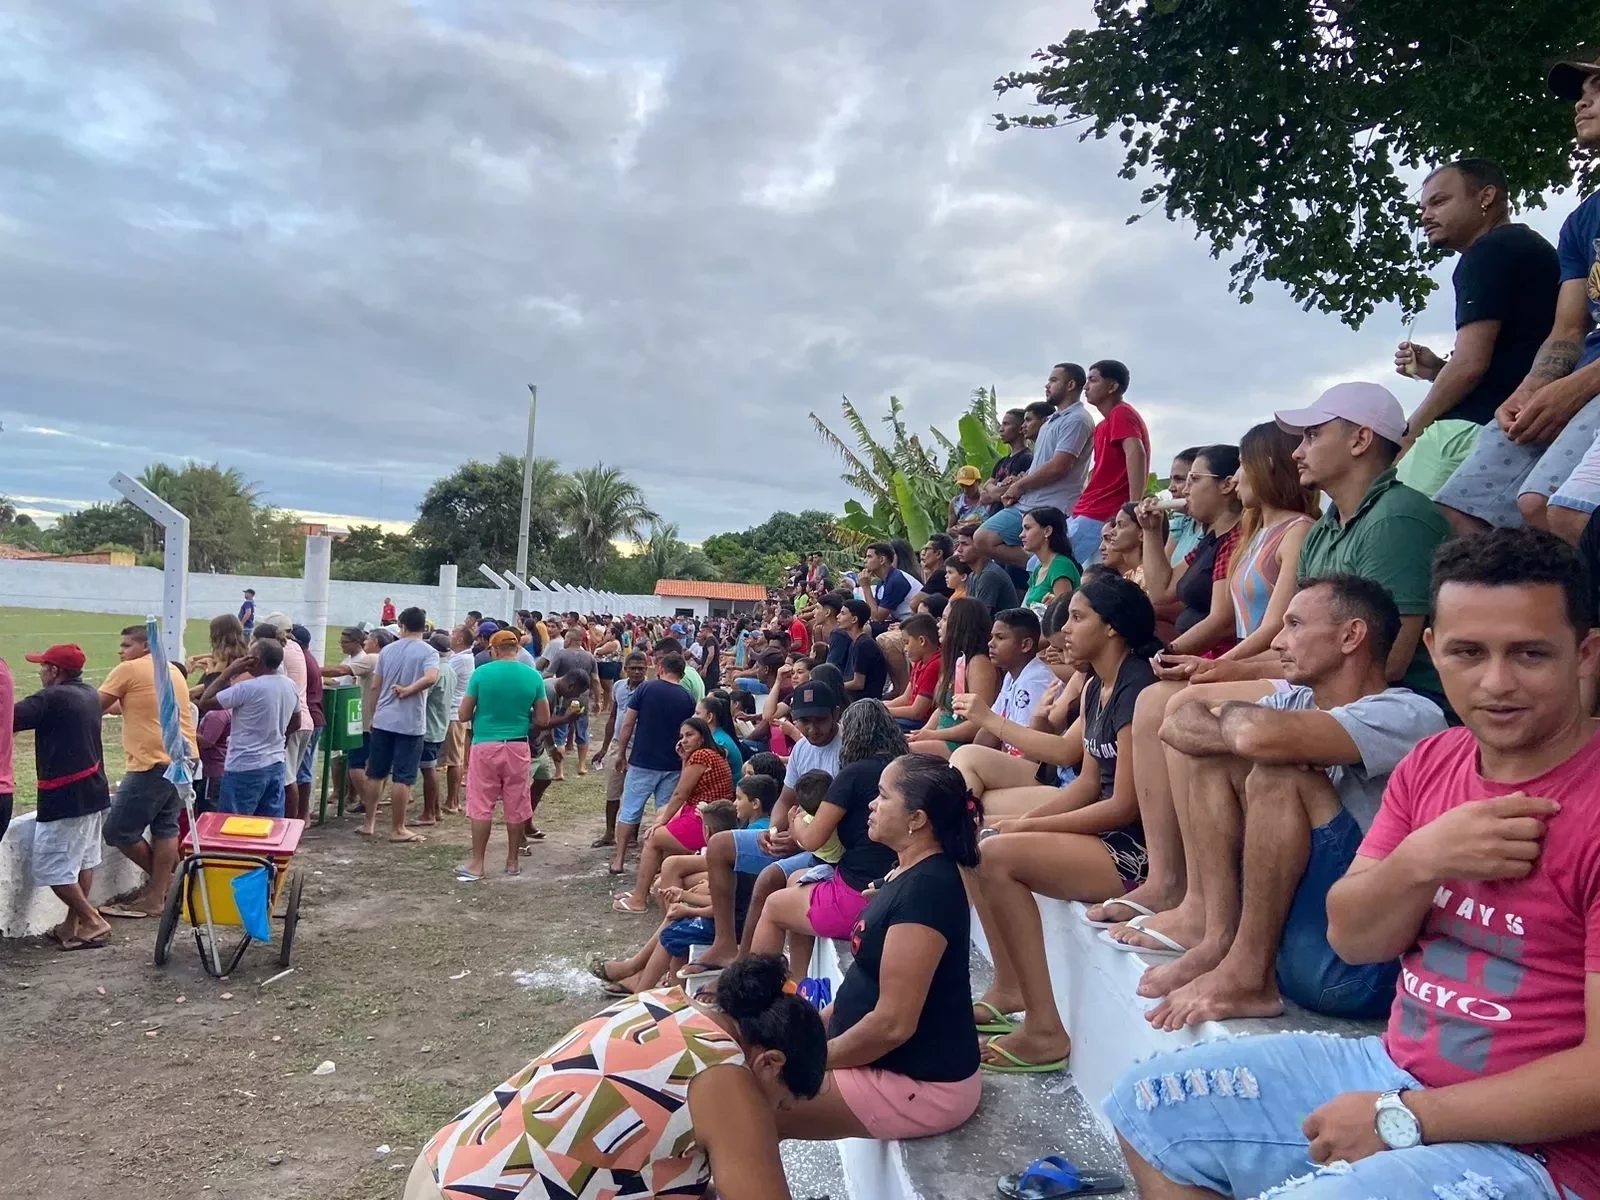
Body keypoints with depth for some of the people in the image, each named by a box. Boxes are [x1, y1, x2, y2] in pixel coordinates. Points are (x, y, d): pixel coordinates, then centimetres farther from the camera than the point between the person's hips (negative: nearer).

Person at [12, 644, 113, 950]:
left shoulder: (52, 698, -15)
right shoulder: (89, 695, 10)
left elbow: (10, 720, -20)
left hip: (66, 797, -9)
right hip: (93, 791, 9)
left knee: (52, 867, -1)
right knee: (84, 860, 15)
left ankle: (93, 921, 2)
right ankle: (74, 923, 23)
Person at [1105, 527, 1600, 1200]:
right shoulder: (1432, 762, 3)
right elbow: (1350, 938, 3)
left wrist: (1400, 1119, -18)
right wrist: (1423, 859, -17)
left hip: (1531, 1146, -7)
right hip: (1393, 1067, 7)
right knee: (1147, 1106, 5)